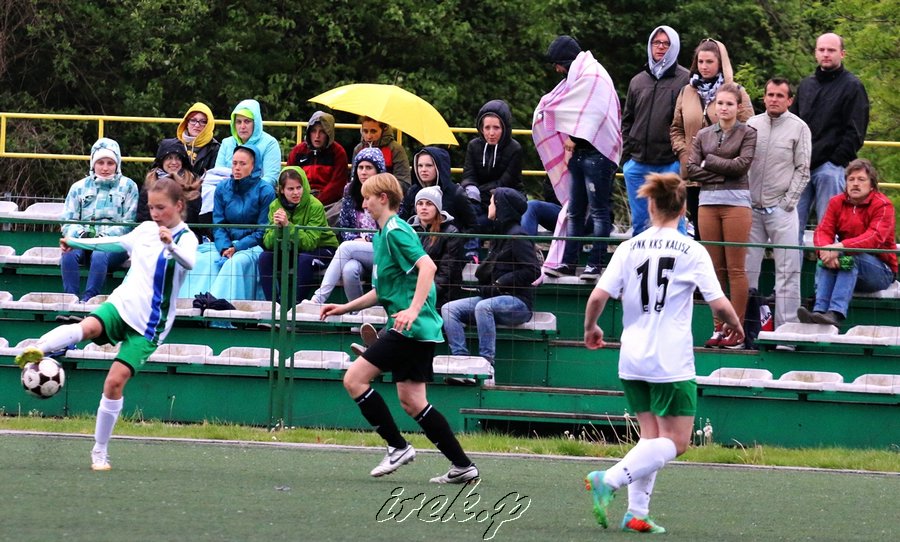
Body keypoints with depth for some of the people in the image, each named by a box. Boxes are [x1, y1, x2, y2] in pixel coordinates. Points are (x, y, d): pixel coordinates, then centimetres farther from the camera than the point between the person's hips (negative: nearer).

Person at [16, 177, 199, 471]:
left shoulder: (186, 238, -7)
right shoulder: (145, 229, 11)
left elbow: (189, 262, -31)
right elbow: (117, 243, 31)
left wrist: (171, 246, -51)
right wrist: (77, 242, 40)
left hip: (150, 323, -4)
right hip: (122, 304, 4)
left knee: (115, 381, -12)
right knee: (89, 327, -32)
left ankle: (100, 451, 0)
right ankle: (37, 350, -54)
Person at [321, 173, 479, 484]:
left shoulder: (395, 231, -10)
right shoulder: (383, 234, 21)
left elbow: (427, 266, -24)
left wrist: (413, 310, -33)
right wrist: (346, 308, 26)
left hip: (411, 328, -10)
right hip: (418, 331, 10)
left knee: (354, 379, -10)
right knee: (411, 402, 9)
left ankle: (398, 447, -6)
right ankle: (462, 466, 9)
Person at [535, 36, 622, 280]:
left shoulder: (593, 75, -8)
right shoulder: (577, 77, 20)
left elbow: (593, 113, -14)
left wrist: (574, 137, -6)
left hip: (595, 152, -10)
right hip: (579, 152, 10)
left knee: (598, 211, -6)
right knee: (575, 211, 8)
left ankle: (596, 264, -7)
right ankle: (568, 262, 10)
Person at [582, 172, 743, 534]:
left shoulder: (629, 248, 3)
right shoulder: (692, 252, -5)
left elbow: (599, 296, -3)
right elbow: (719, 304, -7)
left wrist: (590, 328, 16)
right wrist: (735, 326, 14)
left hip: (632, 360, 5)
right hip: (671, 362, -5)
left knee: (651, 437, 14)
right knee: (675, 441, 0)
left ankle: (637, 514, 4)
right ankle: (610, 480, -18)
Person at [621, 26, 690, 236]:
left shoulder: (685, 80, -1)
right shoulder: (638, 81, 15)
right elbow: (627, 121, 20)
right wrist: (626, 153, 10)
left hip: (670, 163, -5)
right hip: (638, 164, 5)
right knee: (639, 222, 8)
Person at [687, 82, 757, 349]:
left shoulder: (747, 134, 3)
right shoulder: (703, 135, 13)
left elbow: (742, 164, -10)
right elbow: (691, 169, 4)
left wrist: (709, 162, -2)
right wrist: (721, 173, -6)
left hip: (736, 201, -4)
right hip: (708, 202, 4)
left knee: (736, 269, -5)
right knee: (715, 268, 5)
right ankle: (718, 329, 8)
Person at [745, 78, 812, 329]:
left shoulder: (798, 128, 0)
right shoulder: (752, 125, 9)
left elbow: (802, 170, 0)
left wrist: (787, 203, -7)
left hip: (781, 209, -3)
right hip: (751, 208, 3)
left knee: (787, 271, -5)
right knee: (747, 269, 3)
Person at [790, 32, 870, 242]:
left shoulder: (852, 87, 1)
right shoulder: (806, 86, 20)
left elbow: (855, 132, -5)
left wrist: (835, 161, -12)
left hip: (831, 168, -6)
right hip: (801, 167, 6)